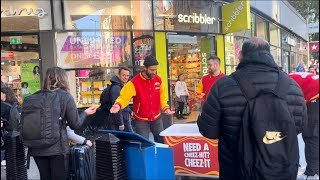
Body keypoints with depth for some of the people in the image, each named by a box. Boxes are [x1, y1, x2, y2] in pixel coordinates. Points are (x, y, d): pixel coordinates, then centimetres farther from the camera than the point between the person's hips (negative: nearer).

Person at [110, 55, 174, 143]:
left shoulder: (158, 79, -2)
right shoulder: (134, 82, -18)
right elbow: (124, 96, -20)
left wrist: (166, 108, -2)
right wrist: (118, 105, -40)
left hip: (157, 118, 4)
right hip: (141, 120, -4)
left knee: (162, 142, 15)